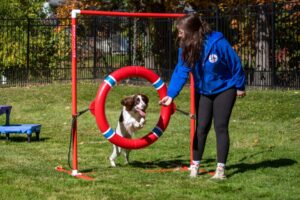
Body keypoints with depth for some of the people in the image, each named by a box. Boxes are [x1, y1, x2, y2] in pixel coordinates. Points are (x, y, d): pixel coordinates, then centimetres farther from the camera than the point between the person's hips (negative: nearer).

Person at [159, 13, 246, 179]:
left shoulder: (217, 43, -28)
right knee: (201, 127, 5)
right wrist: (171, 95, -30)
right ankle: (195, 165, 14)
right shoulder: (185, 48, -13)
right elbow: (181, 72, -17)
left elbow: (235, 64, -17)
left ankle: (221, 168, -2)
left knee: (220, 127, -7)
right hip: (203, 91, 4)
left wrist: (240, 86, -7)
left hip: (224, 89, -4)